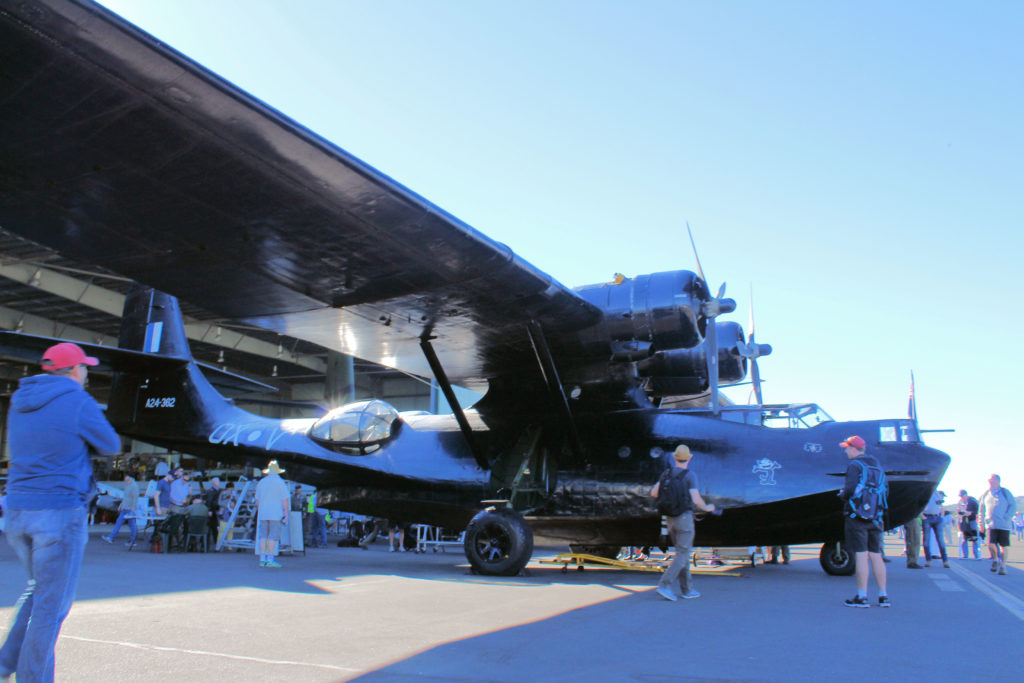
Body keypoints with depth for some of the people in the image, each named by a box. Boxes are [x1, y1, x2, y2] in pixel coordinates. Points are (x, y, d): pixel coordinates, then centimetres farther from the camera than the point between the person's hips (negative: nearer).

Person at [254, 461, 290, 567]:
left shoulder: (261, 482, 11)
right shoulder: (280, 482, -4)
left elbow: (257, 500, 15)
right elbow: (285, 499, -8)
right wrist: (286, 514, -4)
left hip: (263, 514, 5)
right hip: (276, 514, -5)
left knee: (263, 536, 7)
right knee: (273, 536, -5)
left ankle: (262, 559, 5)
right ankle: (270, 560, -8)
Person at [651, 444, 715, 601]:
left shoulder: (667, 473, 5)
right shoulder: (690, 475, -12)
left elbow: (654, 493, 7)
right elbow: (696, 500, -18)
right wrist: (707, 508, 3)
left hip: (671, 518, 7)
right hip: (684, 518, -7)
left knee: (683, 552, 15)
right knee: (682, 555, -4)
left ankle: (687, 589, 17)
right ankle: (665, 585, -15)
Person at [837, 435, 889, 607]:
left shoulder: (854, 465, -8)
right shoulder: (876, 464, 14)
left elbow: (851, 489, -18)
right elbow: (885, 489, 14)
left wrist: (842, 495, 1)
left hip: (857, 515, -7)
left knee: (861, 555, -5)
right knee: (876, 555, 10)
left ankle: (862, 596, -2)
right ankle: (883, 596, 12)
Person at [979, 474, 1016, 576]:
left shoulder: (1005, 493, 2)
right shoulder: (986, 494, 11)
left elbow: (1013, 506, 0)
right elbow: (981, 509, 17)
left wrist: (1007, 518, -10)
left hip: (1004, 525, -2)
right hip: (990, 524, 2)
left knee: (1004, 545, 1)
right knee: (991, 544, -9)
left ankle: (1003, 566, 11)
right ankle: (995, 560, 18)